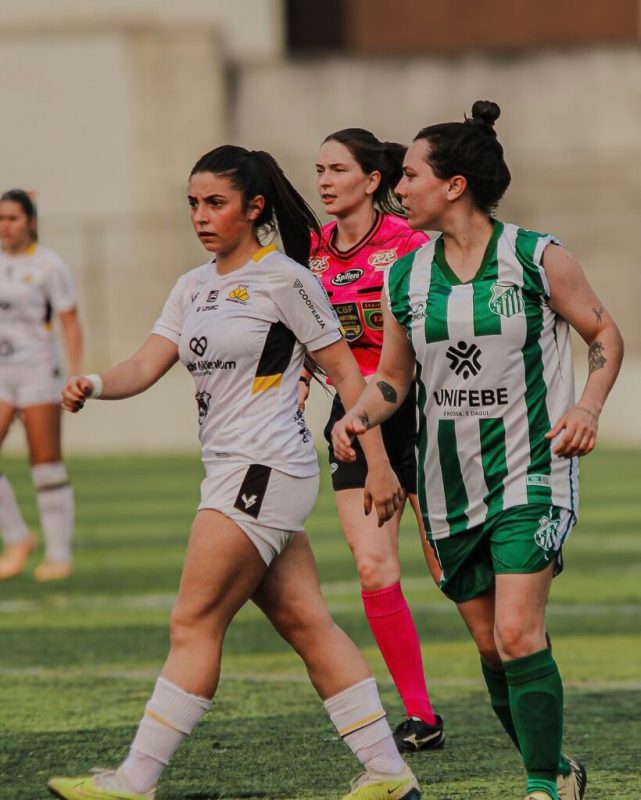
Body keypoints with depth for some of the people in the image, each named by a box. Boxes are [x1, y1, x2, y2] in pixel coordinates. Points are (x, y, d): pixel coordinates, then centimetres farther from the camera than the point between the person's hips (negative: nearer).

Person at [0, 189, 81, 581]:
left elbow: (71, 325, -6)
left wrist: (77, 377, -13)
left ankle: (60, 555, 6)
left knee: (47, 465, -2)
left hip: (39, 370, -5)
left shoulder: (49, 265, -5)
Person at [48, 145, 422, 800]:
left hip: (265, 472, -8)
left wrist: (378, 464, -7)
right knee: (305, 624, 7)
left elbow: (345, 372, -6)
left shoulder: (285, 279, -8)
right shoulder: (193, 288, 15)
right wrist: (95, 385, -16)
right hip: (230, 471, 8)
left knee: (194, 624, -7)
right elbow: (147, 365, 6)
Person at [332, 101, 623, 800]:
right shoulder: (404, 277, 4)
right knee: (490, 645, 9)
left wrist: (587, 406, -11)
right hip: (448, 481, 5)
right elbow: (394, 376, 14)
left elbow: (605, 335, 4)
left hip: (530, 473, -5)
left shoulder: (538, 258, -7)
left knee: (517, 633, -17)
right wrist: (359, 415, -6)